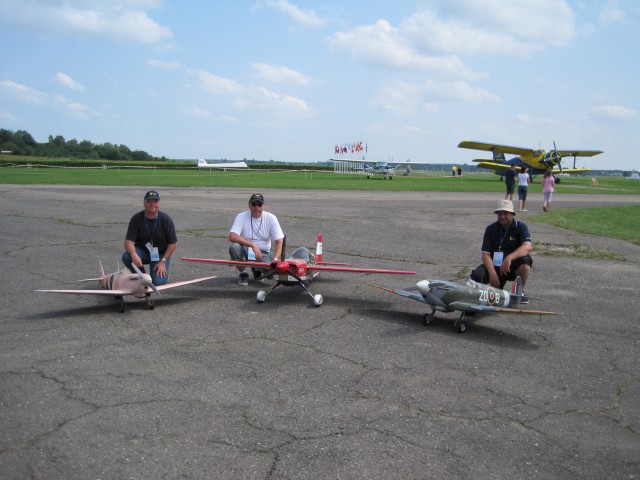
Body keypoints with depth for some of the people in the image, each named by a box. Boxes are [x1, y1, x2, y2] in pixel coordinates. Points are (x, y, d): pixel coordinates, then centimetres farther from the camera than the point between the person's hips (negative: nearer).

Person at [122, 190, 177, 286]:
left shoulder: (166, 219, -13)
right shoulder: (136, 219, -11)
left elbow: (173, 243, -8)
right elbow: (128, 241, -17)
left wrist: (163, 261, -16)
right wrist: (134, 254, -39)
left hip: (161, 254, -2)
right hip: (142, 251, 2)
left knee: (157, 282, -24)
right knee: (126, 257, -30)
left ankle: (163, 274, 15)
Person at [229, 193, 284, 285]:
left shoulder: (271, 218, -8)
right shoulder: (241, 216, -11)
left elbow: (279, 241, -10)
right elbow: (232, 236, -26)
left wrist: (275, 259, -27)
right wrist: (253, 245, -36)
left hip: (263, 253, 1)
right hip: (245, 250, -1)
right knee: (234, 247, -33)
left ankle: (257, 270, 12)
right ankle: (243, 273, -6)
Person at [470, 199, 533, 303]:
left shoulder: (520, 227, -5)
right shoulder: (490, 229, 1)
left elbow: (528, 247, -24)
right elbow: (486, 254, -7)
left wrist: (509, 258, -41)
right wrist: (492, 273, -25)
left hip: (513, 266, -2)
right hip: (494, 265, 2)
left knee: (526, 260, -34)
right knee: (476, 277, -25)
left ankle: (521, 291, -9)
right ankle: (497, 287, 10)